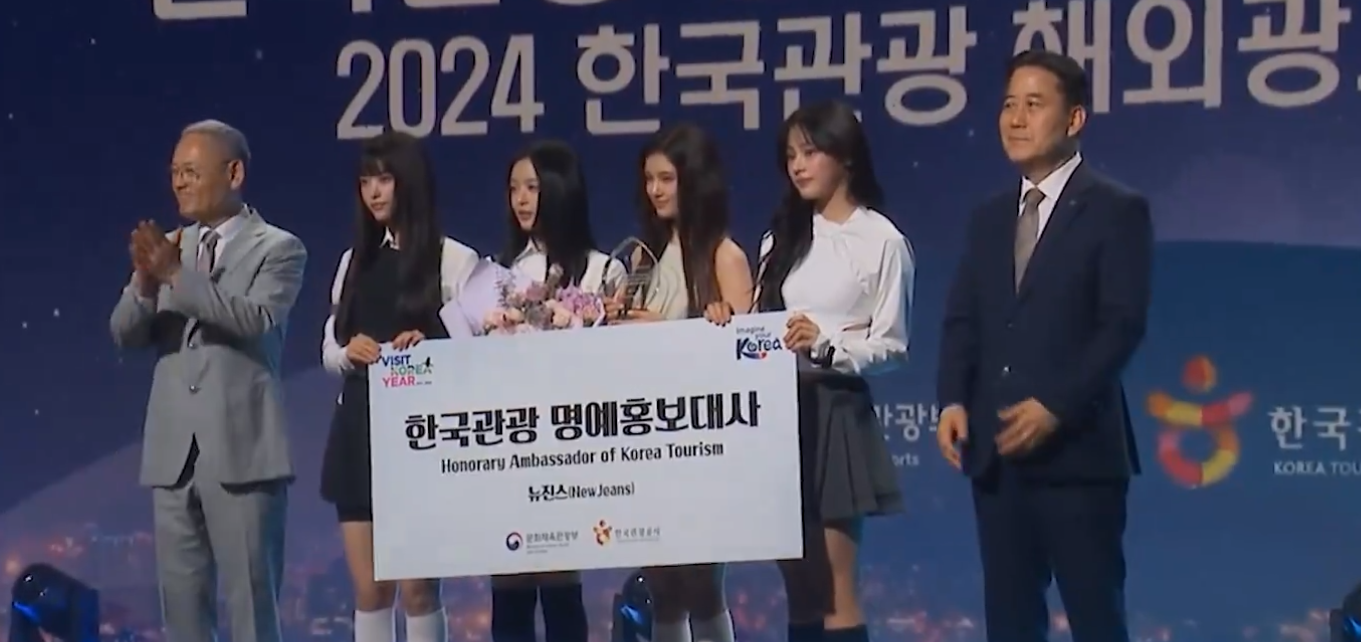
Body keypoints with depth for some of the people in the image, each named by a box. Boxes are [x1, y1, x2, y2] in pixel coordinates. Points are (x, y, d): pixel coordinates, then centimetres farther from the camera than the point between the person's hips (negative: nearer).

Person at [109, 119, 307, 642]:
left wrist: (176, 276, -24)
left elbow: (257, 319, -18)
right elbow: (125, 335, 5)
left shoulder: (278, 248, 0)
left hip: (242, 452, -5)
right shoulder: (169, 248, 14)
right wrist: (145, 281, -15)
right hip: (174, 454, 5)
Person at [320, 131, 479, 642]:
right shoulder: (356, 260, 15)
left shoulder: (453, 260, -1)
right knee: (368, 589, 6)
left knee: (416, 586, -3)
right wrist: (350, 352, -6)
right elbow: (329, 349, 16)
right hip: (359, 428, 5)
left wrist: (427, 348, -23)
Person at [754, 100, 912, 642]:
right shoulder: (783, 238, 15)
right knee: (799, 589, 8)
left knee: (834, 593, -6)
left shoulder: (881, 240, -4)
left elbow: (892, 346, -7)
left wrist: (825, 344, -22)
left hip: (835, 413, -6)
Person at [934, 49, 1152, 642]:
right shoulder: (990, 218, 18)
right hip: (996, 451, 6)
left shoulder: (1116, 210, -2)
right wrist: (953, 401, -3)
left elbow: (1123, 324, -10)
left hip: (1076, 449, -6)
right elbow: (962, 321, 13)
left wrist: (1057, 407, -18)